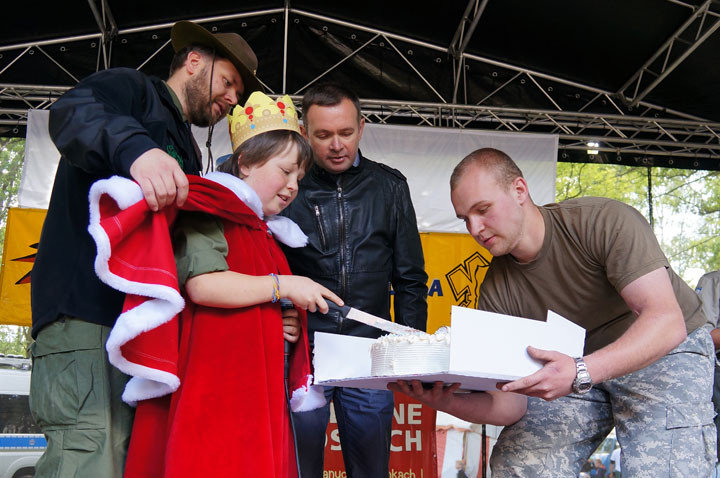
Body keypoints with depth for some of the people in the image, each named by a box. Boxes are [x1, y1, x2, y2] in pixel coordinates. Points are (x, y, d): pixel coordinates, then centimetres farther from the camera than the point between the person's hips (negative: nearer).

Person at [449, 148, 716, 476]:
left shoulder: (607, 221, -25)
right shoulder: (496, 290, -10)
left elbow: (667, 321, -33)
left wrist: (581, 373, -47)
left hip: (663, 352, -4)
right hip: (579, 371, 4)